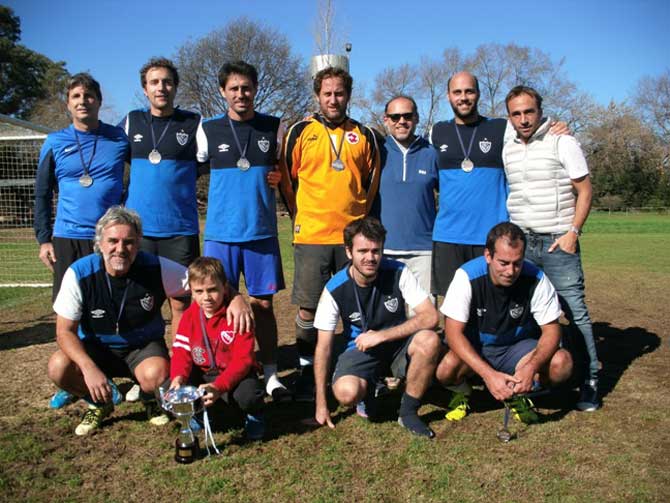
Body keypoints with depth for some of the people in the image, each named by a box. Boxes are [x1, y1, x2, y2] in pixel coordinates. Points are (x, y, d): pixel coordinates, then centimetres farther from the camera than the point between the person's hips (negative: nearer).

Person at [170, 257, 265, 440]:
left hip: (234, 374, -4)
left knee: (248, 395, -36)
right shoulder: (189, 316, -2)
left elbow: (243, 359, -23)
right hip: (201, 373, 4)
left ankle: (253, 415, 4)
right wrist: (178, 377, -27)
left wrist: (218, 386, -37)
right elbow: (181, 351, -4)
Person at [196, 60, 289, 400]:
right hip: (220, 233, 0)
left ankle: (271, 375, 16)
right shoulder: (208, 130, 4)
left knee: (262, 303, 5)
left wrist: (280, 177, -5)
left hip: (262, 232, 0)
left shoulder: (274, 128, 5)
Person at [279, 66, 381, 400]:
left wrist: (358, 216, 13)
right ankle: (307, 372, 16)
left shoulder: (364, 135, 9)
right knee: (307, 309, 2)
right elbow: (286, 178, 9)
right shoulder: (301, 132, 3)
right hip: (310, 236, -1)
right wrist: (301, 216, 11)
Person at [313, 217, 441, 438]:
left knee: (429, 340, -32)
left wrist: (381, 335, -27)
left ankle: (408, 412, -11)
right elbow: (323, 346, -12)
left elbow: (430, 317, -22)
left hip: (397, 344, 1)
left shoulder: (398, 273, -16)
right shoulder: (335, 289, -16)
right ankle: (369, 388, 9)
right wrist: (321, 404, -12)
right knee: (346, 393, -32)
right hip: (361, 349, -1)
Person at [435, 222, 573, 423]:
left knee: (562, 363, -26)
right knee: (445, 369, -34)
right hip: (474, 349, -2)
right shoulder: (467, 276, -25)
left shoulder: (536, 278, -20)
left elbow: (551, 329, -14)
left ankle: (520, 394, 5)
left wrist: (531, 367, -34)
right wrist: (488, 374, -38)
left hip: (518, 347, 2)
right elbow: (454, 332, -26)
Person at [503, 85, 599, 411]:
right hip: (520, 243, 5)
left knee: (575, 312, -4)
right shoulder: (507, 150, 11)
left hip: (558, 243, -4)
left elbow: (585, 190, -2)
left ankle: (589, 383, 7)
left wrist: (572, 232, -11)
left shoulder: (562, 143, -2)